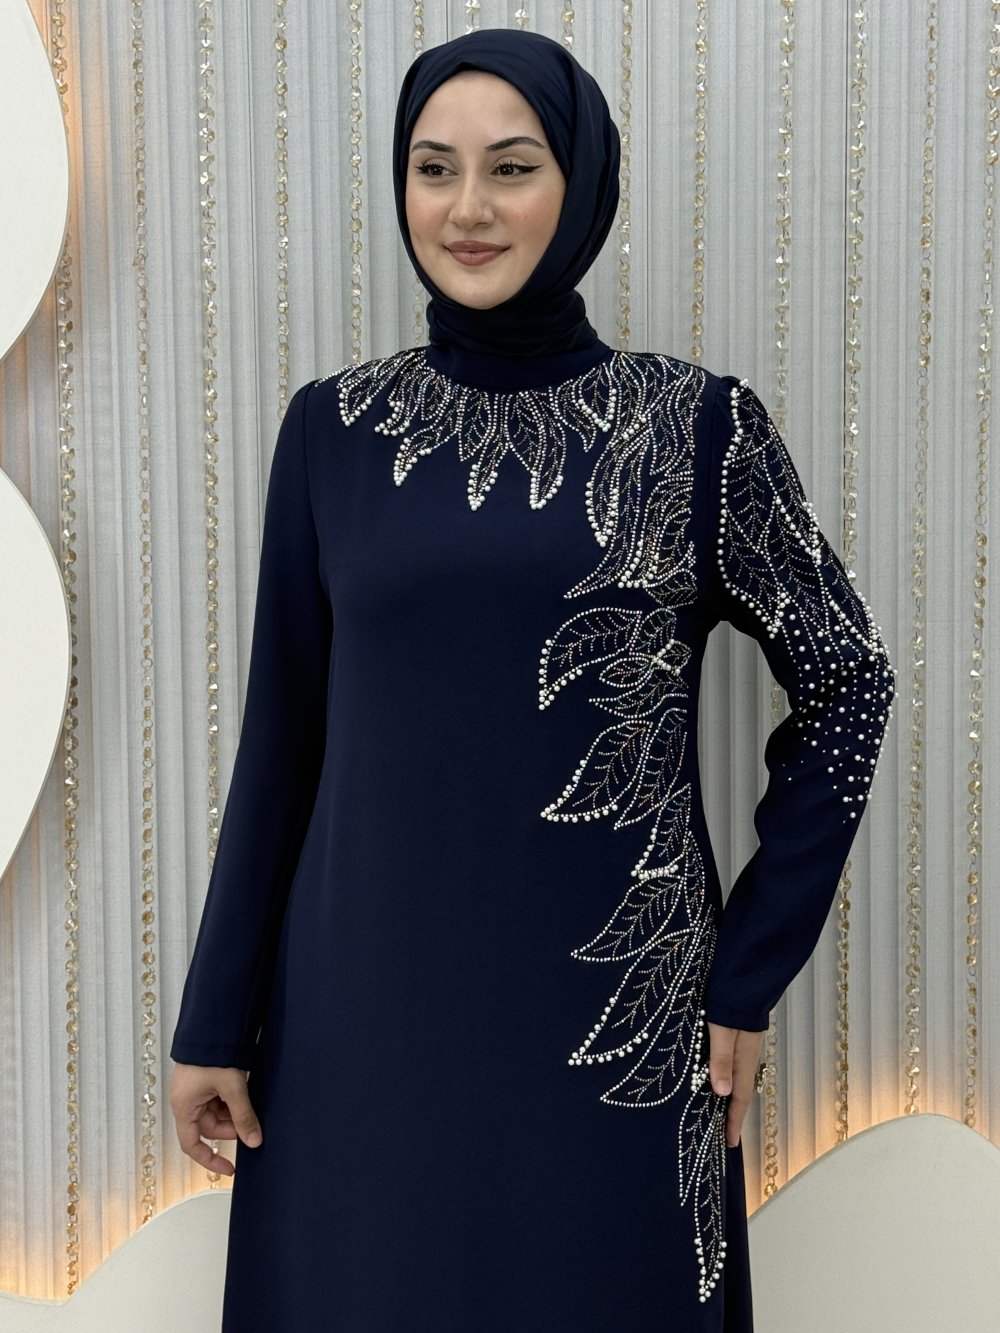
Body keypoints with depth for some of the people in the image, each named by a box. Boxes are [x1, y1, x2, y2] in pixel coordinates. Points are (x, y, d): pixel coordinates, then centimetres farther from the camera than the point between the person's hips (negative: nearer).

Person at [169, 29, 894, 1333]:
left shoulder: (698, 423, -3)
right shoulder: (332, 427, 3)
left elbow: (847, 681, 2)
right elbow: (281, 733, 5)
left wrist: (745, 979, -2)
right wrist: (217, 1019, 5)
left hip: (611, 1007, -1)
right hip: (364, 1006, 2)